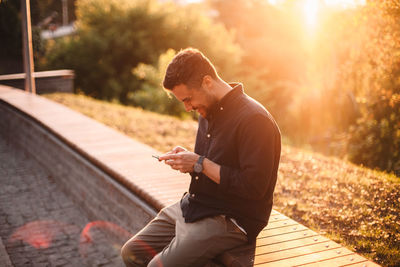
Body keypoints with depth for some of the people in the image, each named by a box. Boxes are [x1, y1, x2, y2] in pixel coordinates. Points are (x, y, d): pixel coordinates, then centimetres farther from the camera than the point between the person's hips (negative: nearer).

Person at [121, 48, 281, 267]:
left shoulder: (254, 120, -19)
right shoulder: (208, 112, 10)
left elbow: (254, 187, -24)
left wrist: (200, 164, -20)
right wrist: (186, 160, -1)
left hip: (231, 219, -8)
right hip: (193, 206, 9)